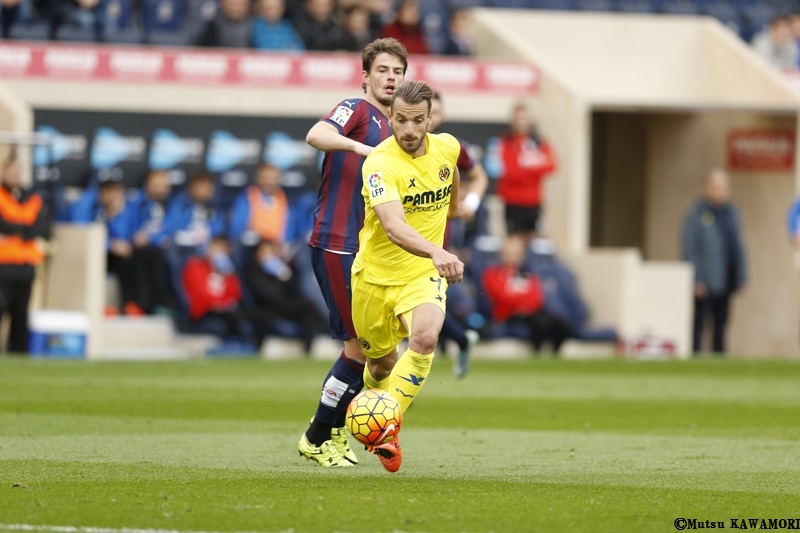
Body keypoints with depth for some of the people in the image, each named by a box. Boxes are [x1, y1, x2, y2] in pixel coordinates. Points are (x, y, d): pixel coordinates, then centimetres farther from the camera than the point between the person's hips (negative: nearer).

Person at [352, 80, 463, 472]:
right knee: (380, 362, 15)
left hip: (424, 274, 2)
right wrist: (437, 252, -56)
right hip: (376, 274, -2)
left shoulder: (447, 147, -7)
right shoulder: (380, 165, -25)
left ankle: (389, 427, -19)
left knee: (425, 338, -28)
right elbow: (394, 227, -40)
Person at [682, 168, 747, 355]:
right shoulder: (697, 214, -5)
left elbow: (738, 247, 19)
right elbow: (690, 249, -7)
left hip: (725, 282, 6)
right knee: (698, 323, -5)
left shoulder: (731, 212, 15)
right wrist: (696, 280, -12)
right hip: (705, 283, -6)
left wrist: (741, 277, 13)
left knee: (721, 324, 9)